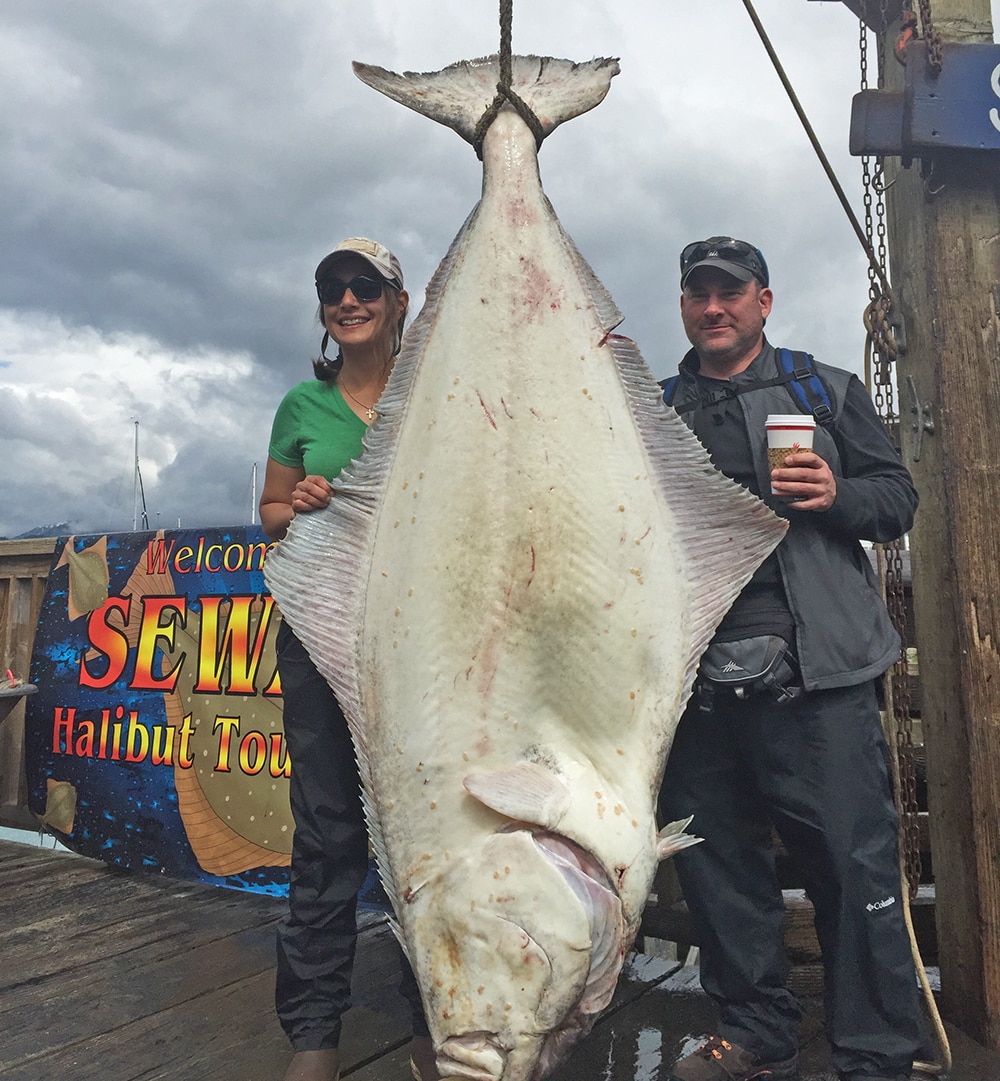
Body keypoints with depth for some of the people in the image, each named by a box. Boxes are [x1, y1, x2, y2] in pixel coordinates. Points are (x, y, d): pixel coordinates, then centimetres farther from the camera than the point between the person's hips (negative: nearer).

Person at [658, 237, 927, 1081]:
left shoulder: (827, 391, 10)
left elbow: (900, 498, 6)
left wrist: (837, 495, -12)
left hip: (814, 673, -3)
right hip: (697, 681, 4)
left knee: (855, 866, -2)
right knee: (718, 868, 11)